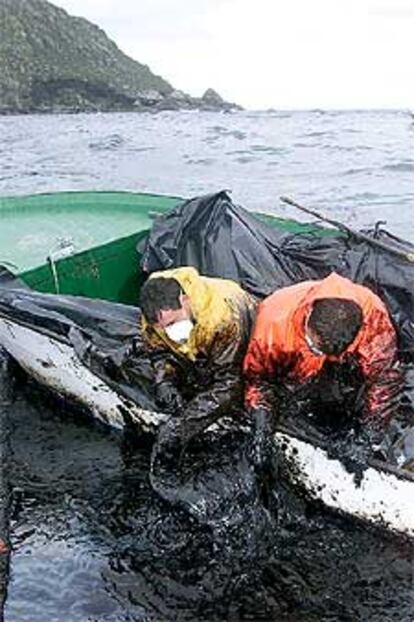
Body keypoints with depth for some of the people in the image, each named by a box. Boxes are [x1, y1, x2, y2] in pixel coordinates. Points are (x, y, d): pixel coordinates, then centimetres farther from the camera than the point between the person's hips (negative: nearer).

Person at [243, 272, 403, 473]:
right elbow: (257, 373, -22)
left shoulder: (373, 315, -37)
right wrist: (262, 428, -32)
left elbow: (384, 377, -27)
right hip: (290, 364, 1)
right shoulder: (274, 319, -38)